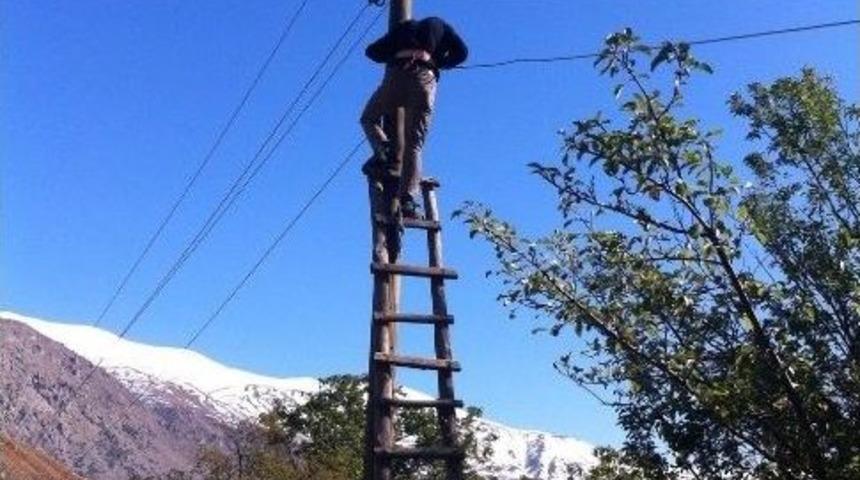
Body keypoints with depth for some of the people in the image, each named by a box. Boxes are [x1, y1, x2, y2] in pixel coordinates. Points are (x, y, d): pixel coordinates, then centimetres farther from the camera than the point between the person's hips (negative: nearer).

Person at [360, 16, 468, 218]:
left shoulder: (404, 27, 33)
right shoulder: (441, 26, 30)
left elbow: (372, 51, 28)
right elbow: (461, 52, 15)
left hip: (397, 75, 0)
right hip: (425, 79, 0)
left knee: (369, 119, 22)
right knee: (414, 145, 0)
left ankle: (383, 151, -9)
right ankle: (407, 198, -17)